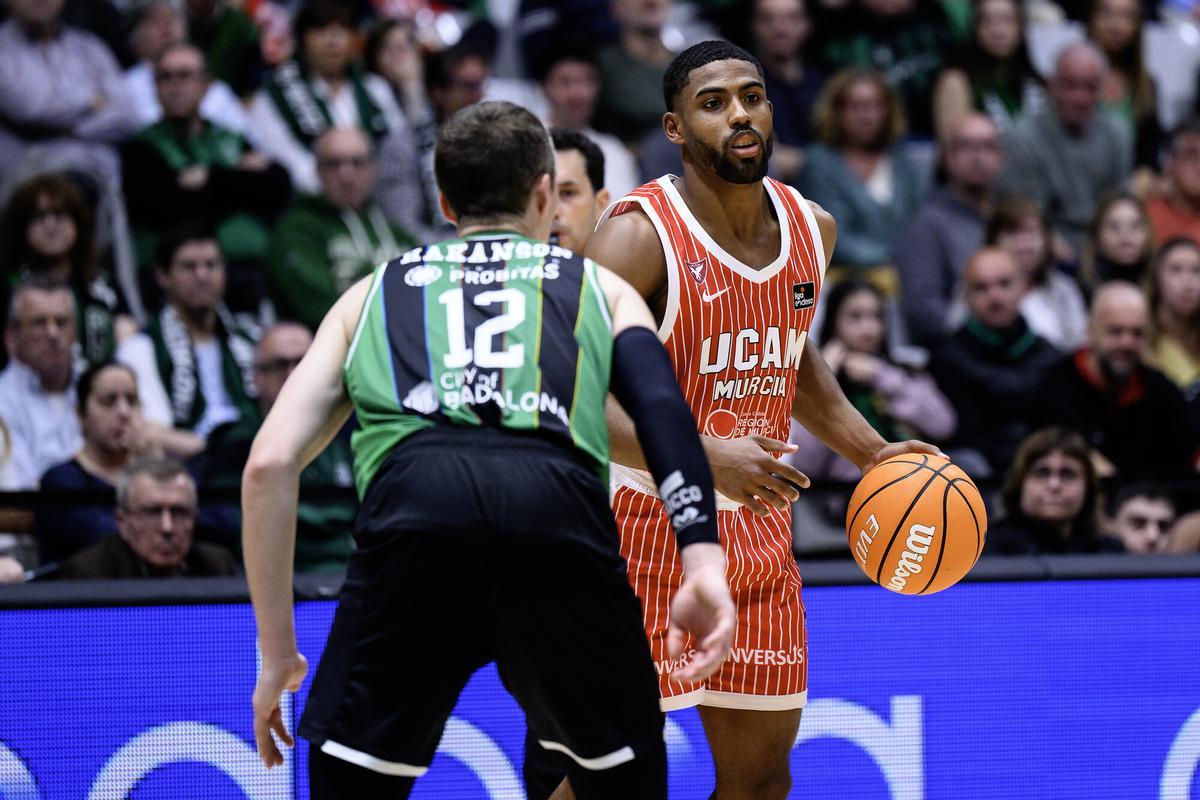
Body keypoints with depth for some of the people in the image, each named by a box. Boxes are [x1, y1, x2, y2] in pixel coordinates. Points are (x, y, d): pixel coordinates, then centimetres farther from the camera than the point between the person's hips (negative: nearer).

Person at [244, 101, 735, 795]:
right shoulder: (598, 287, 32)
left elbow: (269, 465, 22)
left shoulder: (373, 294, 34)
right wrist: (704, 559, -4)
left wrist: (278, 653, 27)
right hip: (560, 504, 0)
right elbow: (662, 407, 9)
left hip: (415, 503, 0)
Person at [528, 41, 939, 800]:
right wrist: (704, 457, -36)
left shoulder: (812, 229, 5)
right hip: (650, 528, -7)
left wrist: (871, 451, 13)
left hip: (758, 532, 7)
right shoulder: (640, 238, -18)